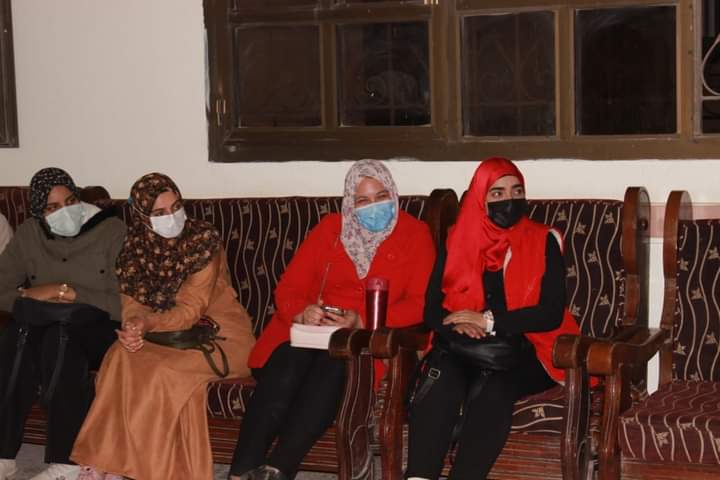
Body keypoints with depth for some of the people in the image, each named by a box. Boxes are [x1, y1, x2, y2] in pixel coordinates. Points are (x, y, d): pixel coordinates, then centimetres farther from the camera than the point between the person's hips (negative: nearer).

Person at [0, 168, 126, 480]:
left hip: (99, 328, -3)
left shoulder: (111, 230, -8)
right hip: (45, 324, 4)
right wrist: (30, 296, -16)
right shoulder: (28, 234, 5)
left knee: (61, 338, -37)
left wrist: (70, 293, -20)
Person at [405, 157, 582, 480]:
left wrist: (489, 321, -13)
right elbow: (432, 308, 7)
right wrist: (458, 324, -16)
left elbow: (551, 314, -5)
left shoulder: (544, 242, 4)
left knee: (492, 387, -35)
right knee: (441, 379, -33)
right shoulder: (457, 241, 11)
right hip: (462, 349, 2)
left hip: (523, 353, -2)